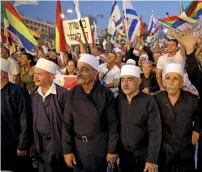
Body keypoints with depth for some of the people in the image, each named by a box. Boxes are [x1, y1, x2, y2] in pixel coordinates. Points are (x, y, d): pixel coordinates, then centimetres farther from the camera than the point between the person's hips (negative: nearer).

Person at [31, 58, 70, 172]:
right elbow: (33, 118, 9)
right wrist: (34, 142, 9)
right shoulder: (34, 94, 2)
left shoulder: (63, 94, -19)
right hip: (40, 143, 6)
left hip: (58, 142, -5)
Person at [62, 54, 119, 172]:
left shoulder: (106, 93, -10)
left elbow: (113, 124, -8)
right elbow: (67, 124, 0)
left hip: (100, 146, -2)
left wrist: (112, 150, -7)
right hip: (78, 147, 2)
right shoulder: (72, 94, -3)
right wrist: (67, 150, -2)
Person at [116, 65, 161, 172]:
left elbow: (155, 131, -17)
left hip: (144, 154, -3)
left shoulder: (149, 101, -15)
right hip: (124, 153, 3)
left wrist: (152, 159, -20)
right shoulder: (118, 100, -4)